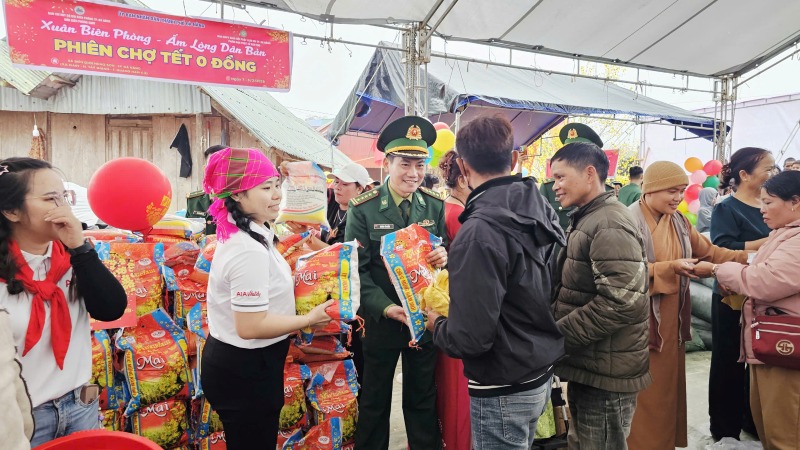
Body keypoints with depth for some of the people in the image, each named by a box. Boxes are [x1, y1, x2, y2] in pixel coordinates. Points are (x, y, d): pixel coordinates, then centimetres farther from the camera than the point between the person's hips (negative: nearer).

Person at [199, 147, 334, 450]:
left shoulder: (241, 233, 4)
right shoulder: (249, 250, -28)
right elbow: (251, 326, -28)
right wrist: (310, 319, -17)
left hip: (232, 362, 10)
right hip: (245, 371, -10)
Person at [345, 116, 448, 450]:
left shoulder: (435, 205, -1)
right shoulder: (363, 208, -11)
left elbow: (445, 253, 7)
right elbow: (356, 269, -12)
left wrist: (445, 256, -17)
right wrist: (385, 307, -23)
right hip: (380, 321, -2)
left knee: (423, 399, 18)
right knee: (374, 400, 16)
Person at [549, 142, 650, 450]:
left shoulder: (610, 224, -18)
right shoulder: (585, 219, 13)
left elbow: (621, 301, -27)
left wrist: (556, 334, -21)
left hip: (606, 372, -9)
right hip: (588, 366, 9)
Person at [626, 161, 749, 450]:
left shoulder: (678, 221, 10)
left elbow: (709, 252, 8)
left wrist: (750, 257, -4)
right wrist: (671, 267, -23)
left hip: (672, 318, 8)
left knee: (669, 384, 17)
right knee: (646, 392, 3)